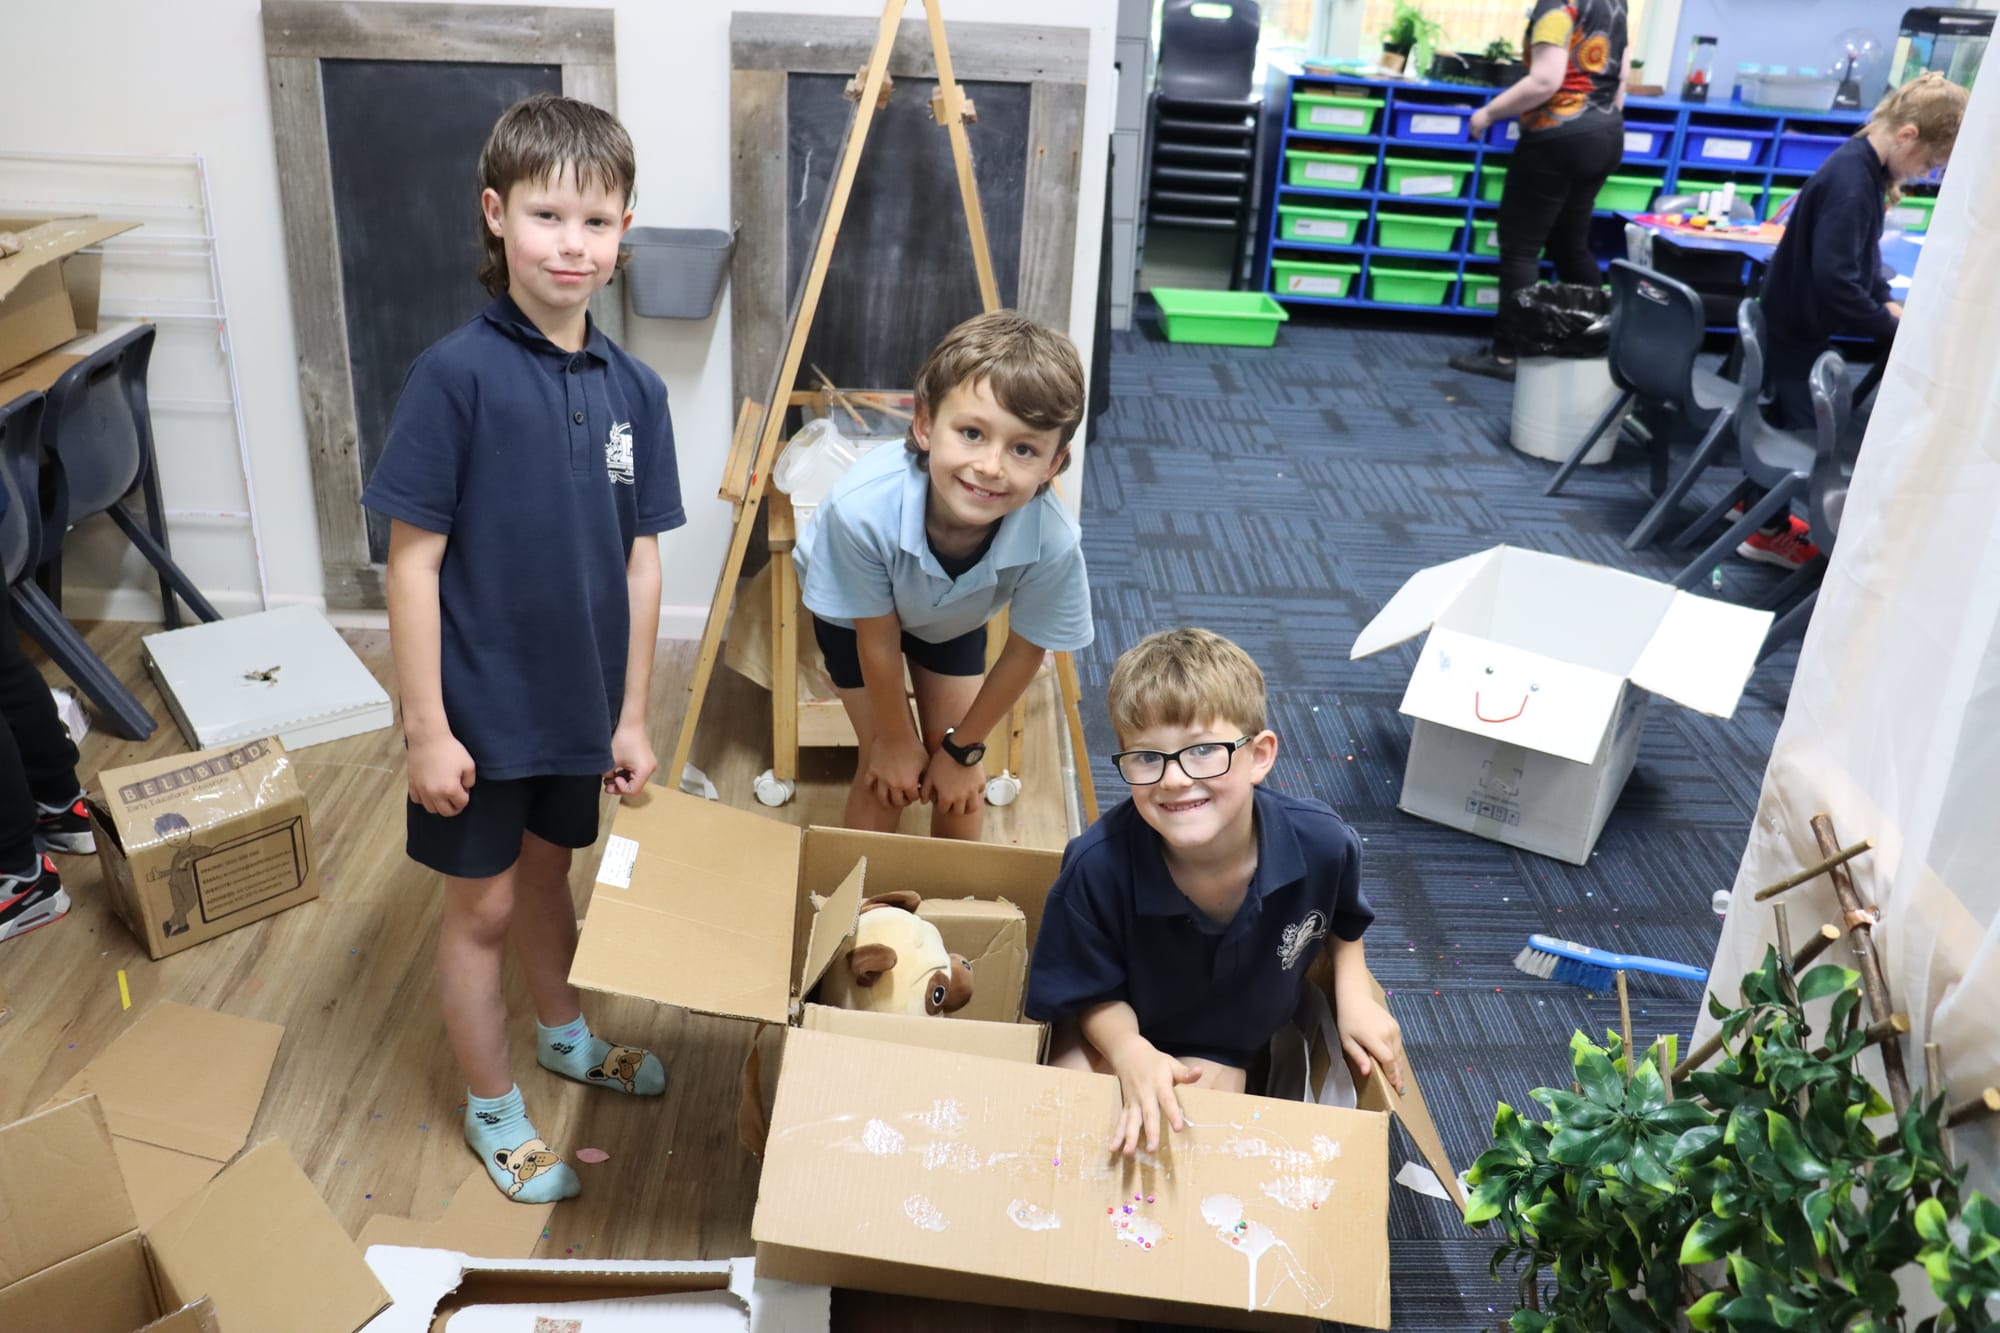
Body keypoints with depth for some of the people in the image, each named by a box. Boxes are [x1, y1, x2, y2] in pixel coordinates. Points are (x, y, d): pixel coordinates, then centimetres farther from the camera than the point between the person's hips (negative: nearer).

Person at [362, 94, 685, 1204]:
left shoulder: (634, 389, -3)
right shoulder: (456, 375, -18)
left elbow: (640, 563, 2)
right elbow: (413, 560, -15)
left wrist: (631, 715, 4)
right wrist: (425, 726, -14)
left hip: (578, 702, 4)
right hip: (480, 707, -4)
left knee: (548, 871, 25)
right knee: (483, 904, 13)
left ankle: (565, 1034, 49)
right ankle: (492, 1106, 34)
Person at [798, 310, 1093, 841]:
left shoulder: (1053, 543, -39)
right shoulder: (862, 506, -44)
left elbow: (1024, 652, -18)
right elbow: (877, 637, -25)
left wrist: (962, 747, -6)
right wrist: (895, 738, -9)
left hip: (954, 617, 2)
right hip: (856, 610, -2)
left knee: (957, 776, 6)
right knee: (887, 773, -2)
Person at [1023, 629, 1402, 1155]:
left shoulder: (1323, 844, -28)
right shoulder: (1099, 866, -36)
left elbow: (1345, 919, 1)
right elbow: (1094, 992, -17)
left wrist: (1353, 993, -11)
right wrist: (1132, 1053, -35)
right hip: (1116, 1029, -1)